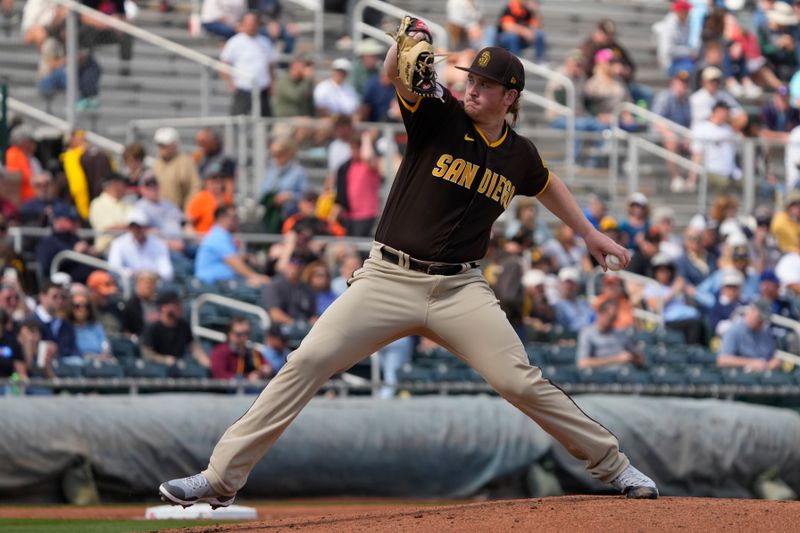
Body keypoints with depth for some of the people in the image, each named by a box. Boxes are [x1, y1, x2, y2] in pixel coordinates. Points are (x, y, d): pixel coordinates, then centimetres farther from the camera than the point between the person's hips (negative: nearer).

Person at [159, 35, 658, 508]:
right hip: (388, 278, -2)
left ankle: (615, 465, 9)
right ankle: (220, 479, -11)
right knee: (305, 363, -13)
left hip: (461, 289, 2)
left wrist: (590, 232, 34)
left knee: (522, 382, -9)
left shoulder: (519, 155, 7)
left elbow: (547, 183, 31)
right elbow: (396, 73, -21)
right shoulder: (440, 116, -2)